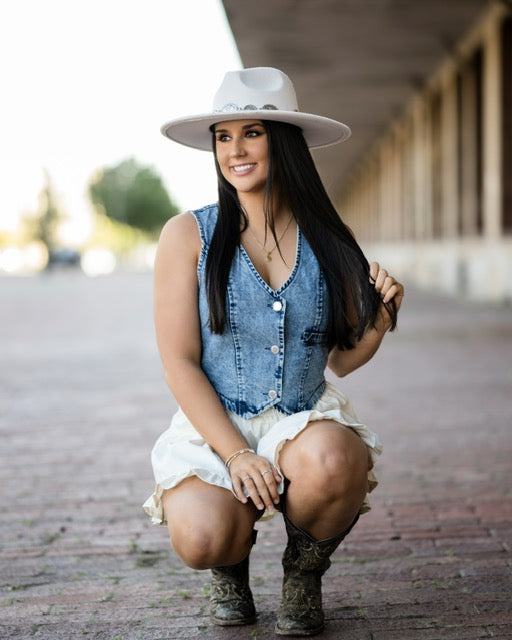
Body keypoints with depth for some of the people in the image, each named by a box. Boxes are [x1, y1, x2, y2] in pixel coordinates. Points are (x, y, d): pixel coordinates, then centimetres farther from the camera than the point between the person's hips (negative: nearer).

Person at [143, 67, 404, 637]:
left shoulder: (327, 241, 4)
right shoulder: (188, 235, -3)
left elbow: (343, 360, 11)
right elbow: (179, 361, -6)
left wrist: (381, 316, -10)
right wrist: (237, 454, -16)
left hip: (306, 422, 2)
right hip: (212, 427, -1)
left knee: (330, 459, -35)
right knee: (200, 538, -31)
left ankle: (304, 572, 1)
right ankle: (232, 561, 12)